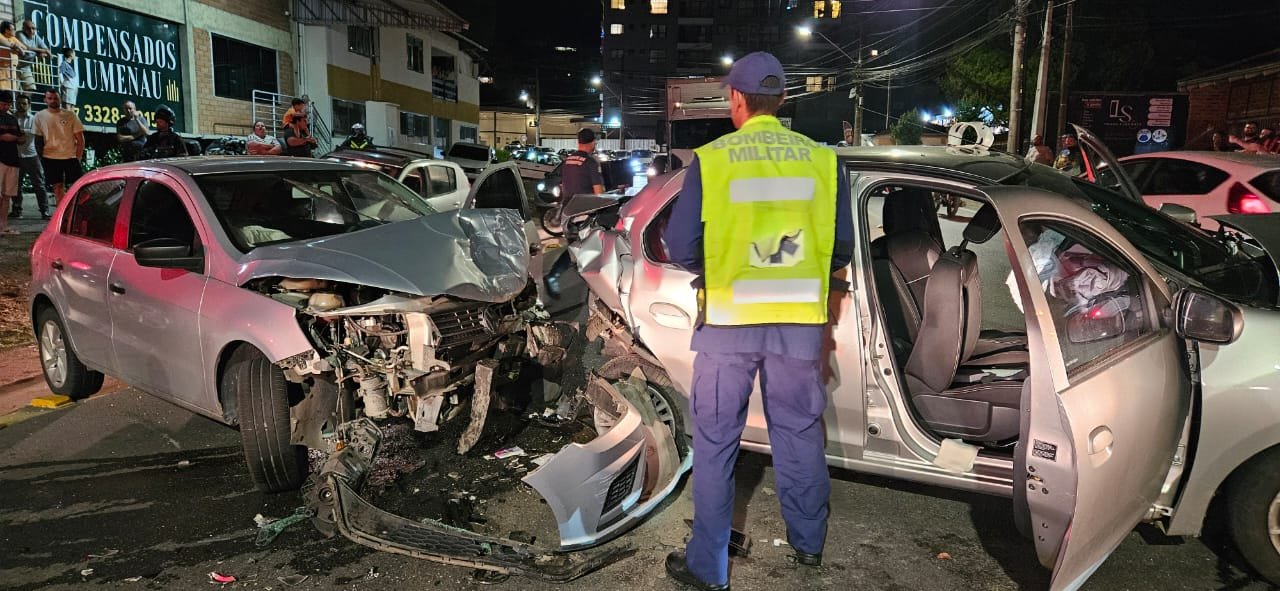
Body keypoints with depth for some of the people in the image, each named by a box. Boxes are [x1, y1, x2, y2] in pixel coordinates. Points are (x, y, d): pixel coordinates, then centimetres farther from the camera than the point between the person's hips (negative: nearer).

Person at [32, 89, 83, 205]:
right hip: (50, 157, 1)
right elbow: (37, 139, 6)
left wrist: (78, 157, -4)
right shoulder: (40, 116, 2)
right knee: (58, 186, 5)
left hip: (71, 156, -1)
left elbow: (80, 138, 1)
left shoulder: (70, 114, 0)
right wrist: (40, 158, 2)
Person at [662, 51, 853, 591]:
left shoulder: (711, 159, -9)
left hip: (729, 319, -3)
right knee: (800, 431, 19)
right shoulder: (822, 160, -2)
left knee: (715, 441, 10)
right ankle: (808, 541, 37)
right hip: (800, 320, 3)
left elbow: (682, 247, -8)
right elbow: (841, 249, 2)